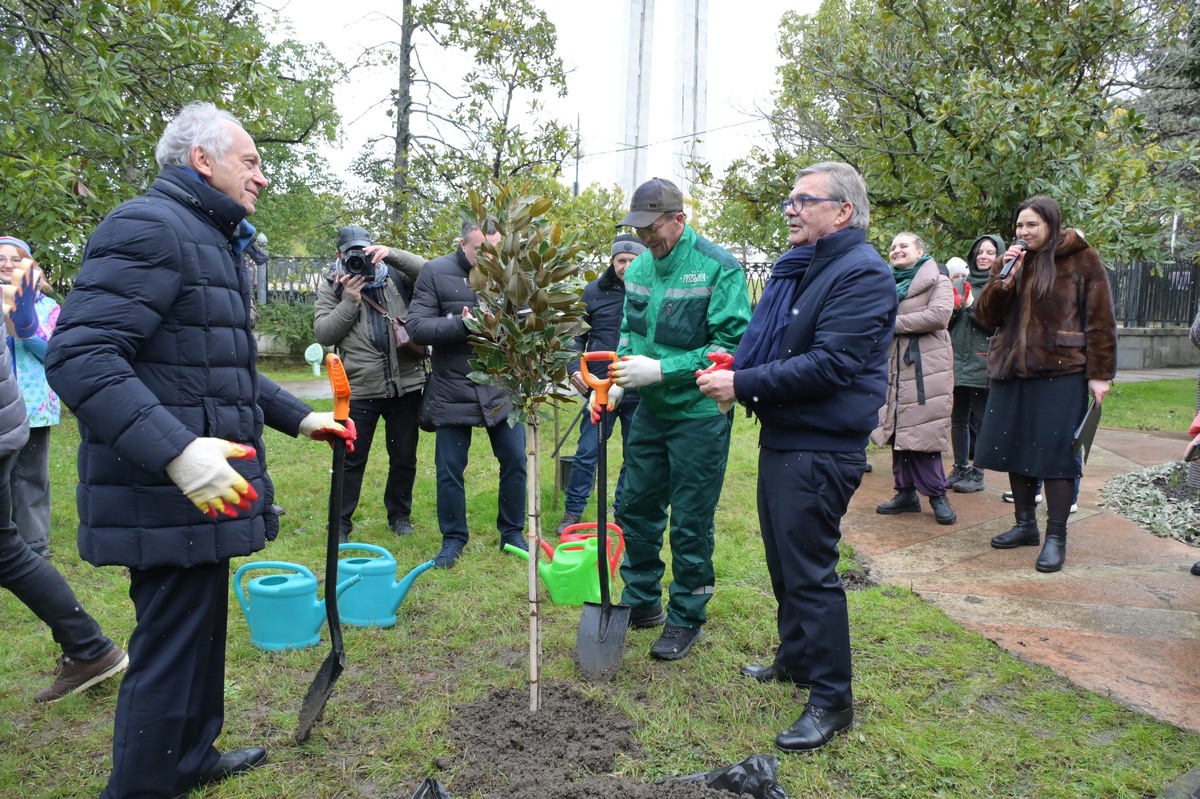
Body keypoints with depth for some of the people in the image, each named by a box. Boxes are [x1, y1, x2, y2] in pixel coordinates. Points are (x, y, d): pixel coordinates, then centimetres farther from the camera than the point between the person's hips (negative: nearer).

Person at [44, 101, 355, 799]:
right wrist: (177, 452, -34)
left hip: (202, 493, 11)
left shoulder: (213, 242, 20)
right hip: (170, 500, -10)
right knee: (171, 653, 0)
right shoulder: (149, 228, -14)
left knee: (200, 633, 22)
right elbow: (80, 357, -25)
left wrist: (299, 417, 24)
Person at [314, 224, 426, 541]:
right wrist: (349, 301, -10)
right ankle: (341, 523, 19)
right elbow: (323, 333, -1)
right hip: (359, 388, -1)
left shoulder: (394, 275, 9)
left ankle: (400, 514, 31)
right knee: (352, 459, 6)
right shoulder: (330, 286, 7)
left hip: (406, 385, 1)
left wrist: (393, 253, -13)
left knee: (404, 458, 12)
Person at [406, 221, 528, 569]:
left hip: (502, 387, 2)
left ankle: (513, 532, 26)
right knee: (449, 470, 5)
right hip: (453, 390, -1)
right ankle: (453, 538, 25)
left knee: (515, 461, 6)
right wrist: (463, 325, -23)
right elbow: (417, 327, -10)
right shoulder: (436, 273, -6)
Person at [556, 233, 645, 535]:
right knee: (587, 452, 4)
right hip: (599, 386, 0)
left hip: (640, 392, 0)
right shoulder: (595, 291, 2)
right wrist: (574, 369, -5)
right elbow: (577, 334, 8)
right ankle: (573, 512, 18)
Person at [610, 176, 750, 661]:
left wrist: (660, 370, -25)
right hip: (650, 411, 7)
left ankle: (686, 617, 23)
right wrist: (619, 378, -3)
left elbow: (732, 346, -21)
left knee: (690, 524, 5)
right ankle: (642, 602, 33)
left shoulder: (718, 269, -16)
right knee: (636, 509, 15)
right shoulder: (638, 268, 5)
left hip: (698, 415, -6)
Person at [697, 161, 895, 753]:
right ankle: (795, 658, 38)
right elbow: (767, 341, 22)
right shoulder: (794, 269, 14)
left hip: (821, 449, -10)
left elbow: (829, 365, -24)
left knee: (809, 569, -4)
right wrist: (732, 366, 1)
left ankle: (832, 699, 11)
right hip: (781, 437, 10)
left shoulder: (861, 274, -16)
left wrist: (743, 384, -22)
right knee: (783, 558, 20)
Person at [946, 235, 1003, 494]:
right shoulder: (961, 283, 13)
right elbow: (946, 321, 14)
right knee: (958, 418, 11)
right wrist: (954, 308, -5)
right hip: (957, 360, 5)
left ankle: (976, 473, 10)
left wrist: (974, 308, -18)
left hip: (982, 364, -5)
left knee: (978, 420, 1)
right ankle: (960, 468, 21)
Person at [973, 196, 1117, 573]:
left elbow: (1100, 319, -4)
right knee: (1015, 448, 10)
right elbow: (986, 315, 5)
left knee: (1055, 452, -4)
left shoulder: (1081, 259, -2)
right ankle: (1025, 525, 24)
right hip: (1012, 370, 5)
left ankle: (1056, 536, 6)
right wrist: (1005, 279, -10)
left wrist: (1099, 373, -9)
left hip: (1061, 372, -5)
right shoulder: (1008, 261, 12)